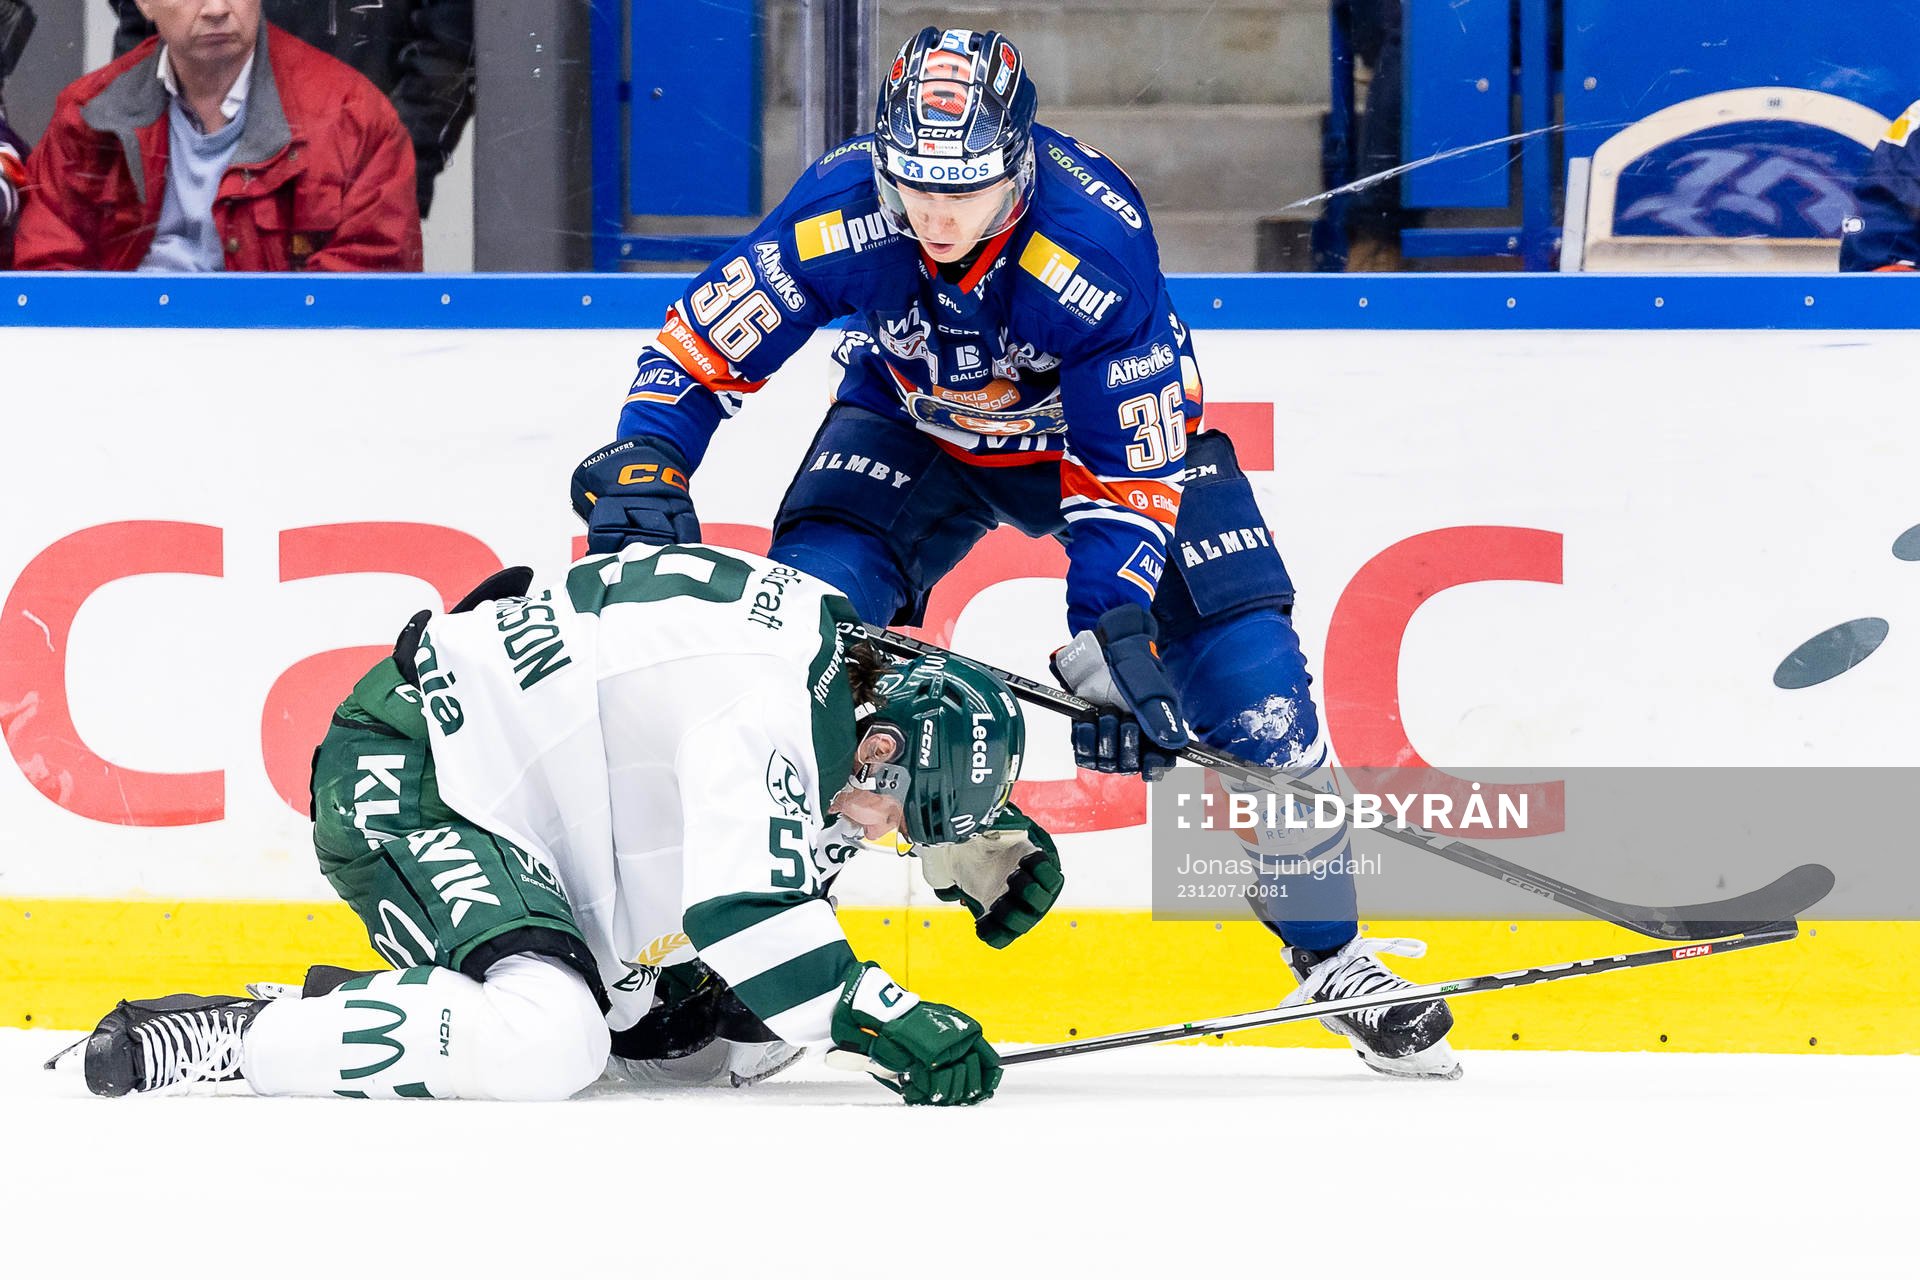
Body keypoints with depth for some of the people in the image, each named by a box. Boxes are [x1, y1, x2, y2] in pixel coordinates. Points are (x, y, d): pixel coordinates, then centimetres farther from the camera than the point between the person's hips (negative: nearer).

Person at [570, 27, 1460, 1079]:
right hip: (911, 429, 2)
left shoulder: (1095, 248, -36)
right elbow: (704, 342, -19)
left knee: (1249, 689, -12)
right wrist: (643, 464, -36)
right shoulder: (841, 211, -31)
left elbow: (1129, 477, -31)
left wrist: (1114, 645, -38)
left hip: (1112, 426, -2)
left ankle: (1330, 954, 7)